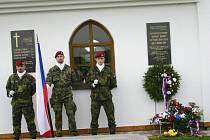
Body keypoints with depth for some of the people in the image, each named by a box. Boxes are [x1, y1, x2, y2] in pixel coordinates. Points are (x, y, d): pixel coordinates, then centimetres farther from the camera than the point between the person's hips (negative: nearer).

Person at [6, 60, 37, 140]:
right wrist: (10, 92, -2)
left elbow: (34, 88, 4)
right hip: (15, 103, 3)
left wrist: (28, 95, -1)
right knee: (16, 120, 6)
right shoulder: (12, 77, 13)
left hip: (27, 102, -2)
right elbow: (8, 87, 17)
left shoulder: (30, 77, 4)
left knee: (30, 120, 0)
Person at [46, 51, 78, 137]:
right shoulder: (52, 70, 4)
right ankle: (58, 133, 12)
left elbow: (74, 80, 13)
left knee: (71, 113, -3)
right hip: (56, 95, 0)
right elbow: (48, 81, -8)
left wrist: (67, 84, 6)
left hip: (68, 95, 0)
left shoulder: (69, 69, 7)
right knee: (58, 115, 4)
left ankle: (73, 132, 5)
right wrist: (47, 86, -26)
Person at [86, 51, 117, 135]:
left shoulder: (108, 70, 6)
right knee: (94, 117, 2)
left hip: (107, 97, 0)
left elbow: (113, 83, 10)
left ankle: (112, 133, 12)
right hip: (95, 97, 0)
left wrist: (106, 89, 7)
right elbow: (87, 81, 8)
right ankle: (94, 134, 10)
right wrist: (93, 84, -10)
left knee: (111, 116, 2)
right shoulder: (92, 71, 5)